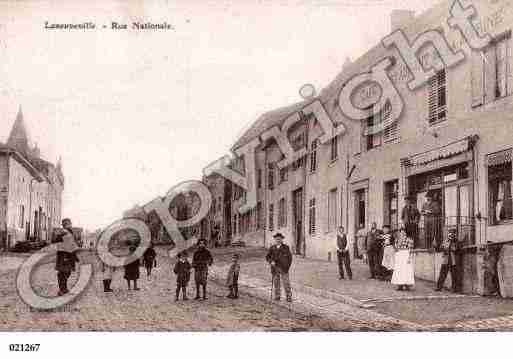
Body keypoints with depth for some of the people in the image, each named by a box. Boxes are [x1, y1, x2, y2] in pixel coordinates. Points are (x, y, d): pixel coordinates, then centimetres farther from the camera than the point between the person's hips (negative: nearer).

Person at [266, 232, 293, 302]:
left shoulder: (286, 247, 2)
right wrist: (271, 261, -13)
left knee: (286, 283, -5)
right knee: (276, 282, 4)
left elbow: (290, 257, 5)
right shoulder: (272, 248, 7)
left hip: (283, 268, -2)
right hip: (275, 268, 2)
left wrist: (288, 267, -3)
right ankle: (277, 296, 15)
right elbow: (267, 257, 7)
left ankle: (289, 297, 1)